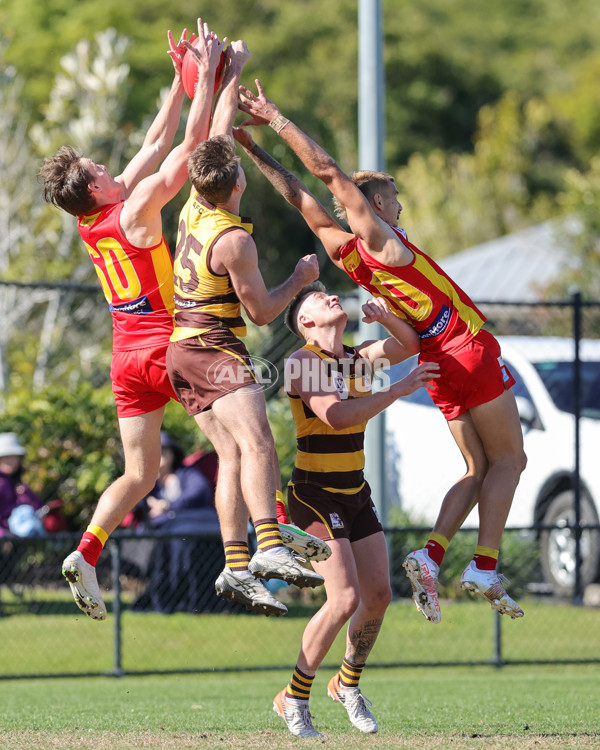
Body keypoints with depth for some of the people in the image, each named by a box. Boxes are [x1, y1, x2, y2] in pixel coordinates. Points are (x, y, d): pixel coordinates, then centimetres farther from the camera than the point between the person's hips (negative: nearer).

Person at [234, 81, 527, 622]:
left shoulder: (341, 248, 6)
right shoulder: (377, 236, -11)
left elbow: (299, 194, 10)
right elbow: (330, 172, -14)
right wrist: (277, 120, -12)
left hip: (438, 363, 7)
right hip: (469, 348, -7)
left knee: (481, 469, 13)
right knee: (508, 459, 0)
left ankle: (430, 557, -5)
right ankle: (485, 567, -12)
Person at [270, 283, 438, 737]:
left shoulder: (356, 358, 7)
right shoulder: (304, 361, -15)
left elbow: (410, 344, 15)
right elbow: (337, 416, -29)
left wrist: (386, 316, -5)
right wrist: (399, 389, -27)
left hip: (355, 495, 7)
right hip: (316, 497, -7)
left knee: (379, 595, 4)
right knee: (346, 600, -17)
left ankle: (348, 684, 28)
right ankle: (293, 700, -3)